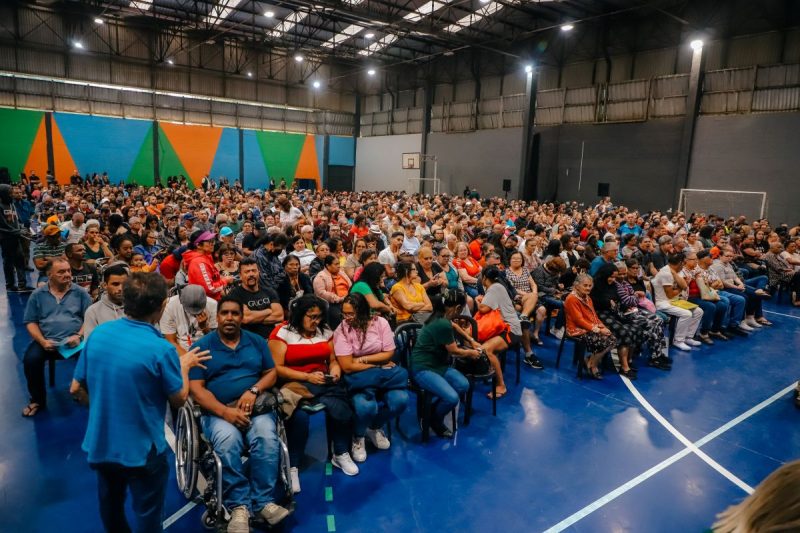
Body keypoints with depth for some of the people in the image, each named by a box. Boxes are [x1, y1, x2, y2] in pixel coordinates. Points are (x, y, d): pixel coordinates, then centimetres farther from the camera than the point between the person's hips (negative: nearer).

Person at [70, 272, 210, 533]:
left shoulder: (97, 333, -9)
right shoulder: (161, 349, -26)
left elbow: (76, 387, 3)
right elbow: (179, 399, -12)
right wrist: (184, 364, 3)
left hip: (98, 444, 6)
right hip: (141, 449, -6)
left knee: (110, 509, 29)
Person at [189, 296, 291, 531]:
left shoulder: (257, 342, 14)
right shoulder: (202, 346, 6)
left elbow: (271, 373, 10)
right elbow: (196, 388, -3)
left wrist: (254, 390, -12)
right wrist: (225, 411, -16)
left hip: (256, 408, 2)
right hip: (217, 411, -1)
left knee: (267, 437, -30)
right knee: (228, 440, -34)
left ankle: (263, 501, -19)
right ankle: (238, 505, -20)